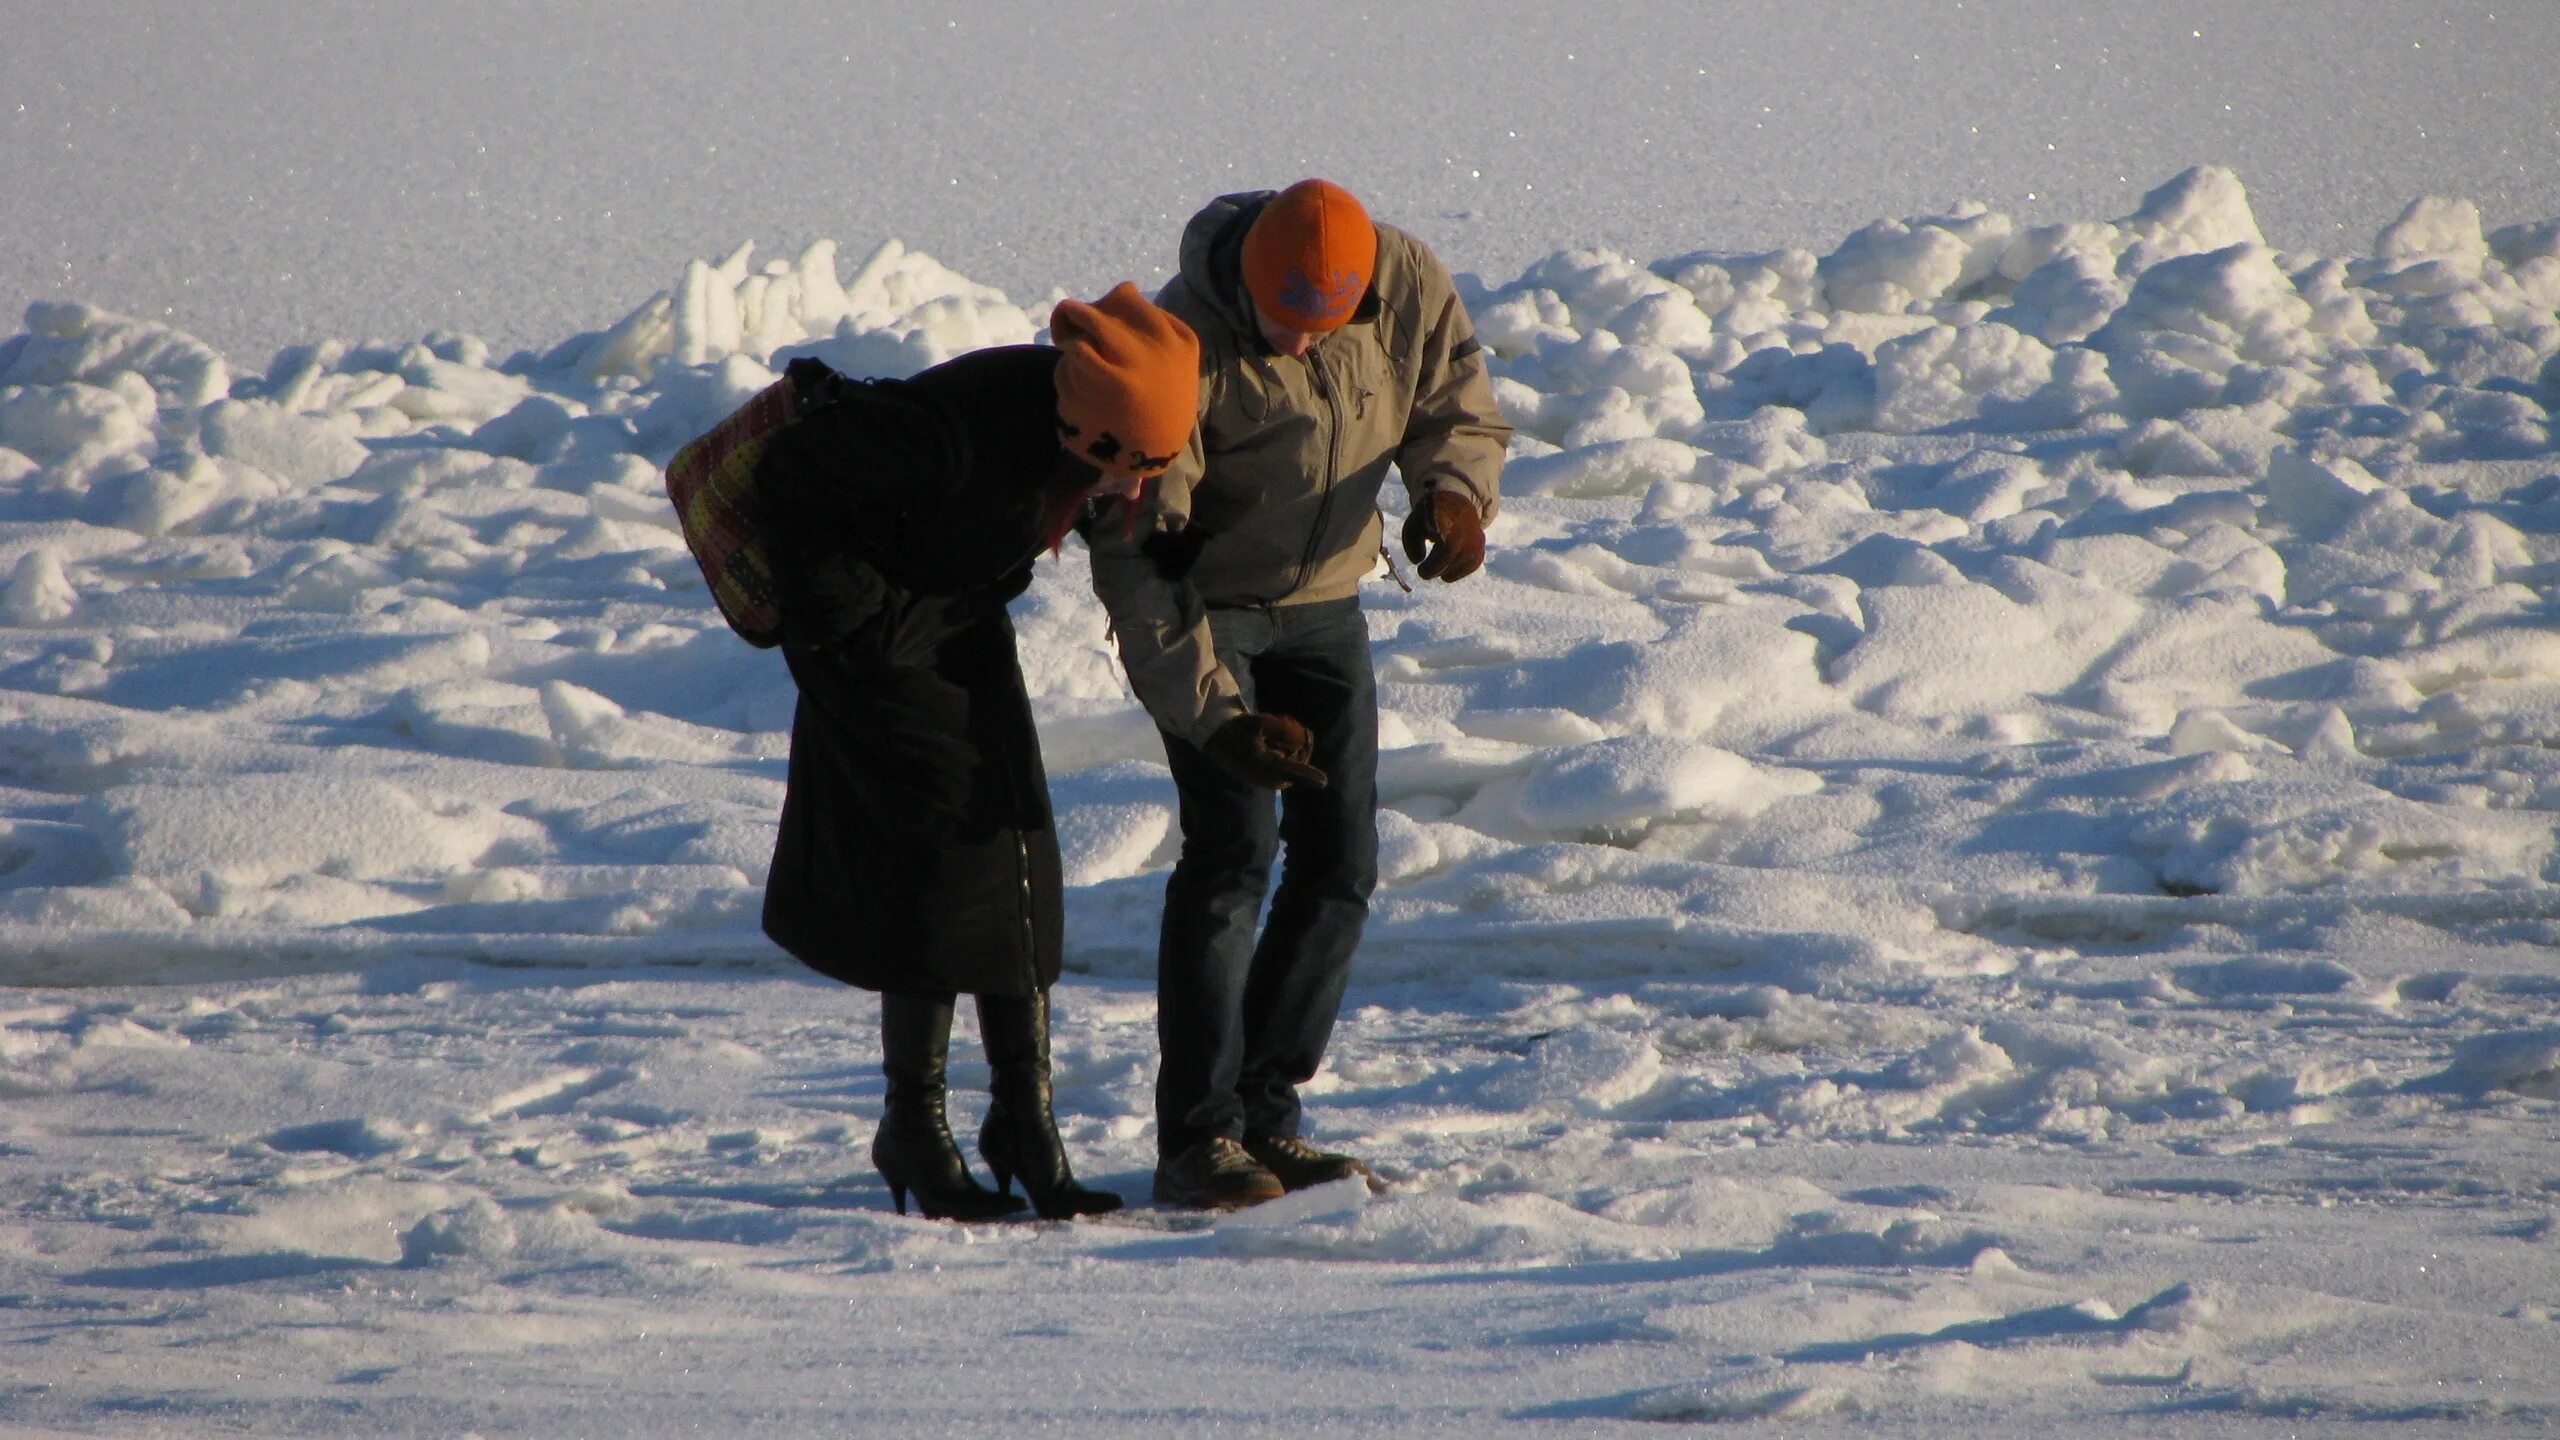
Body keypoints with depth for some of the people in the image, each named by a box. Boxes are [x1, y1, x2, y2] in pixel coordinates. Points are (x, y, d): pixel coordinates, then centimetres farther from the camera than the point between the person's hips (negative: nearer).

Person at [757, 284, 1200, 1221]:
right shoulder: (954, 430, -35)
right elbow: (794, 476, -25)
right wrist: (848, 613, -20)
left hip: (966, 640, 7)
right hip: (883, 651, -7)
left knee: (1018, 864, 2)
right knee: (945, 863, -10)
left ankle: (1025, 1116, 8)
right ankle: (914, 1129, 1)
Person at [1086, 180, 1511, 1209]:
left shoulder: (1409, 287, -16)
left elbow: (1460, 410, 1)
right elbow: (1136, 555, -26)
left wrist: (1454, 491, -23)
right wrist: (1216, 716, -32)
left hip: (1323, 601, 5)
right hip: (1203, 607, -5)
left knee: (1340, 860, 1)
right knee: (1233, 847, -17)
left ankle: (1265, 1113, 11)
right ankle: (1197, 1141, -14)